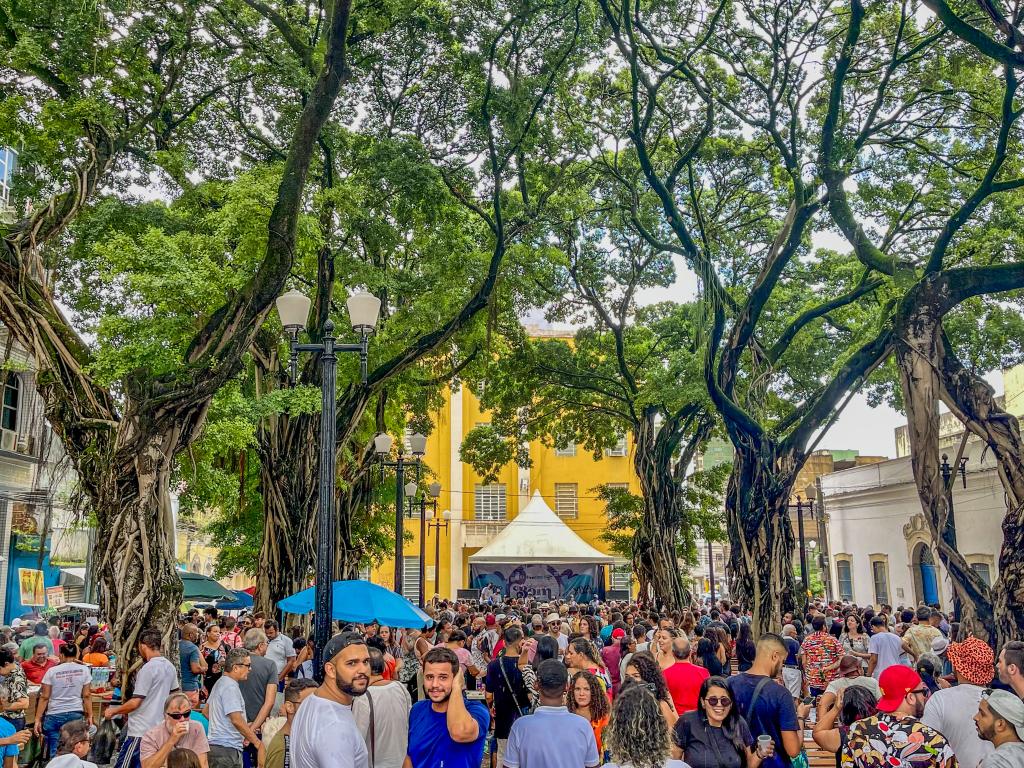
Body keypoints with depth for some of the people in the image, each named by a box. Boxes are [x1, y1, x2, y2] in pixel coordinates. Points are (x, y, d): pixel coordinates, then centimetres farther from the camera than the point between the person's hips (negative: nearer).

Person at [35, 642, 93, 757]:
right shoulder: (84, 670, 2)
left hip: (54, 715, -1)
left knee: (54, 752, 5)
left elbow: (44, 697, -1)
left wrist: (38, 719, 4)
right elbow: (87, 695, 1)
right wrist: (89, 716, 7)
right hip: (76, 714, 1)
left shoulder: (52, 671, 1)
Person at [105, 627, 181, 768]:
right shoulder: (170, 667, 8)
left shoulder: (147, 669, -16)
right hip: (159, 727, 8)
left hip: (141, 730, -8)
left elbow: (135, 703, -16)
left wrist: (113, 711, -3)